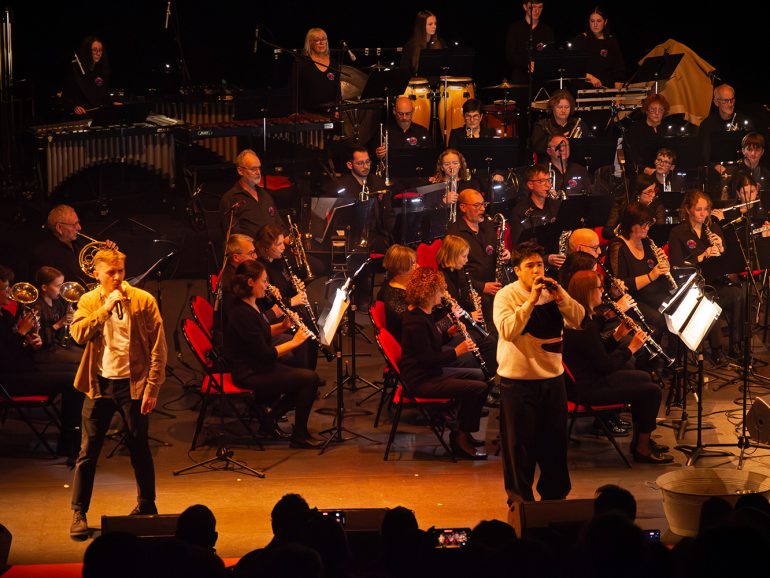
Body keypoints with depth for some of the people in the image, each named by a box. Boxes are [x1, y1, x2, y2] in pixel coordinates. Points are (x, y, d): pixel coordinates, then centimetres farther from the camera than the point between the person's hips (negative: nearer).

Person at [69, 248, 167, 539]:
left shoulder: (143, 300, -3)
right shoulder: (88, 302, 4)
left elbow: (158, 348, -4)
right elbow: (78, 334, -13)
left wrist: (152, 388, -9)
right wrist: (106, 307, -18)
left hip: (133, 383, -1)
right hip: (100, 384, 2)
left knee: (139, 447, 8)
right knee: (88, 450, 1)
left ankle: (147, 505, 24)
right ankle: (79, 513, 8)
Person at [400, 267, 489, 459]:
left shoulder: (422, 314, 10)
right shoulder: (416, 321, -23)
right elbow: (427, 359, -25)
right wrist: (456, 352, -19)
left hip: (431, 373, 12)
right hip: (421, 382, -12)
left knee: (479, 375, 21)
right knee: (479, 388, -18)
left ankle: (462, 434, 22)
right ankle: (461, 440, -1)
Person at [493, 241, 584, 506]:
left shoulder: (553, 291, 7)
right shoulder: (506, 295, -8)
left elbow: (578, 319, -1)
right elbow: (507, 331, -22)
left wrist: (560, 297, -15)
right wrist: (531, 301, -27)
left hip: (552, 377, 5)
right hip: (518, 380, -5)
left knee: (555, 439, 13)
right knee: (520, 443, 2)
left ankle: (554, 493, 27)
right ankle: (520, 497, 15)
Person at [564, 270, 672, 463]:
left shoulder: (583, 318, 7)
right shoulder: (585, 327, -25)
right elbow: (606, 365, -21)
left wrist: (617, 335, 3)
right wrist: (631, 347, -10)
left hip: (590, 377, 11)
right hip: (587, 389, -11)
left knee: (644, 378, 23)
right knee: (652, 391, -10)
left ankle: (640, 439, 30)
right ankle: (642, 450, 4)